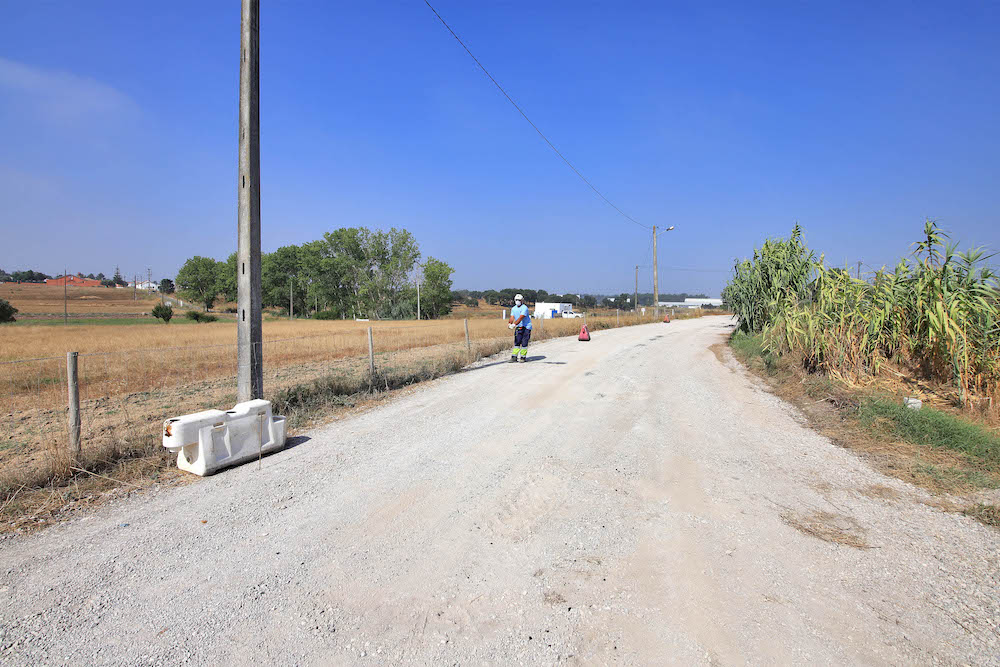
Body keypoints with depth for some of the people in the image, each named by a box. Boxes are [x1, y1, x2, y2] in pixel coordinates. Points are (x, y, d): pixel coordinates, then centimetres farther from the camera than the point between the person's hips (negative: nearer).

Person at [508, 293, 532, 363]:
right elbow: (512, 317, -4)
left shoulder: (524, 308, -15)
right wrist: (509, 323, -26)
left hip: (526, 327, -5)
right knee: (517, 342, 3)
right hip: (518, 327, 5)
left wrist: (514, 324, -38)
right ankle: (514, 356, 6)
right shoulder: (513, 309, 7)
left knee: (524, 343, -5)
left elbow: (520, 318, -27)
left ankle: (523, 357, 4)